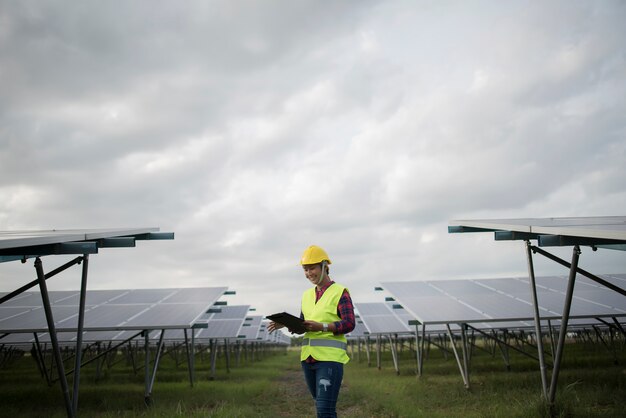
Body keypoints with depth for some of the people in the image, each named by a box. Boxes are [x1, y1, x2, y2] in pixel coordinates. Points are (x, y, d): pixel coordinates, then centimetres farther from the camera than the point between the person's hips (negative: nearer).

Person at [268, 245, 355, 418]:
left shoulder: (340, 292, -3)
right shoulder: (307, 295, 16)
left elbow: (348, 324, -11)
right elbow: (302, 324, 17)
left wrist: (321, 327, -24)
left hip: (330, 357, -7)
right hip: (309, 357, 7)